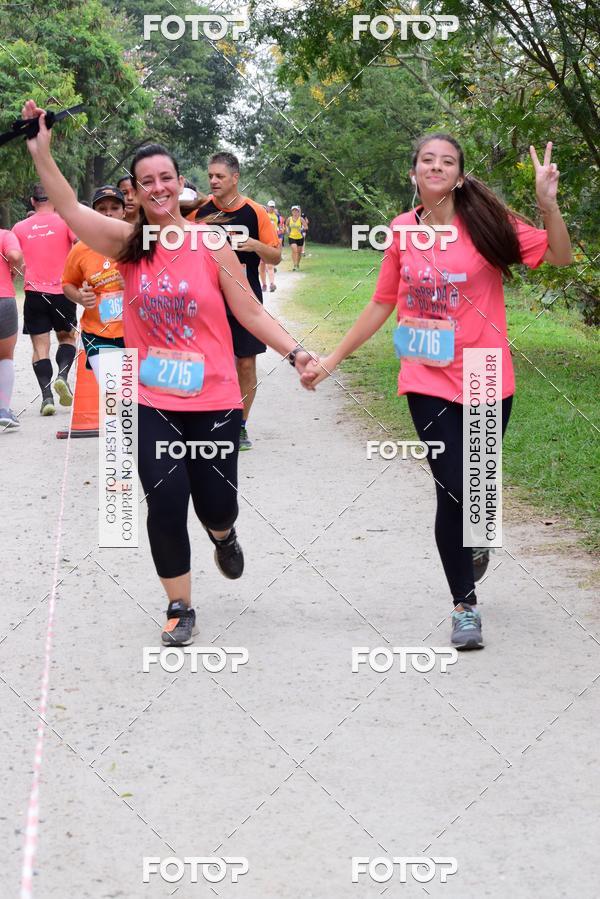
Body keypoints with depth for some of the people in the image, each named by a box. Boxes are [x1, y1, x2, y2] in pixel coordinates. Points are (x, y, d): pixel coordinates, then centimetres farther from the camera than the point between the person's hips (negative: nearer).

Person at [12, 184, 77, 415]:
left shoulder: (20, 228, 6)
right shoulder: (65, 221, 0)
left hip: (34, 292, 1)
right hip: (62, 291, -1)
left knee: (40, 346, 3)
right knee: (67, 337, 17)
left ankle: (46, 396, -8)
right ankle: (63, 374, -8)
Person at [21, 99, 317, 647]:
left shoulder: (211, 244, -4)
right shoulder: (129, 243, -2)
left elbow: (250, 313, -1)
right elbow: (68, 206, -14)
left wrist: (294, 352, -12)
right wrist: (41, 149, -24)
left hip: (213, 400, -1)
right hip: (152, 402, 1)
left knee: (215, 503, 5)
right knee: (165, 505, -4)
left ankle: (223, 535, 45)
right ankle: (180, 608, 15)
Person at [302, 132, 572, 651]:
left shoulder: (485, 223, -7)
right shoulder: (402, 232, 1)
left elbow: (560, 257, -11)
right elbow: (382, 305, 11)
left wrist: (548, 202, -26)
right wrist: (331, 360, 12)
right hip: (429, 381, 1)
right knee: (453, 489, -6)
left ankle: (475, 541, 46)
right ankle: (465, 605, 11)